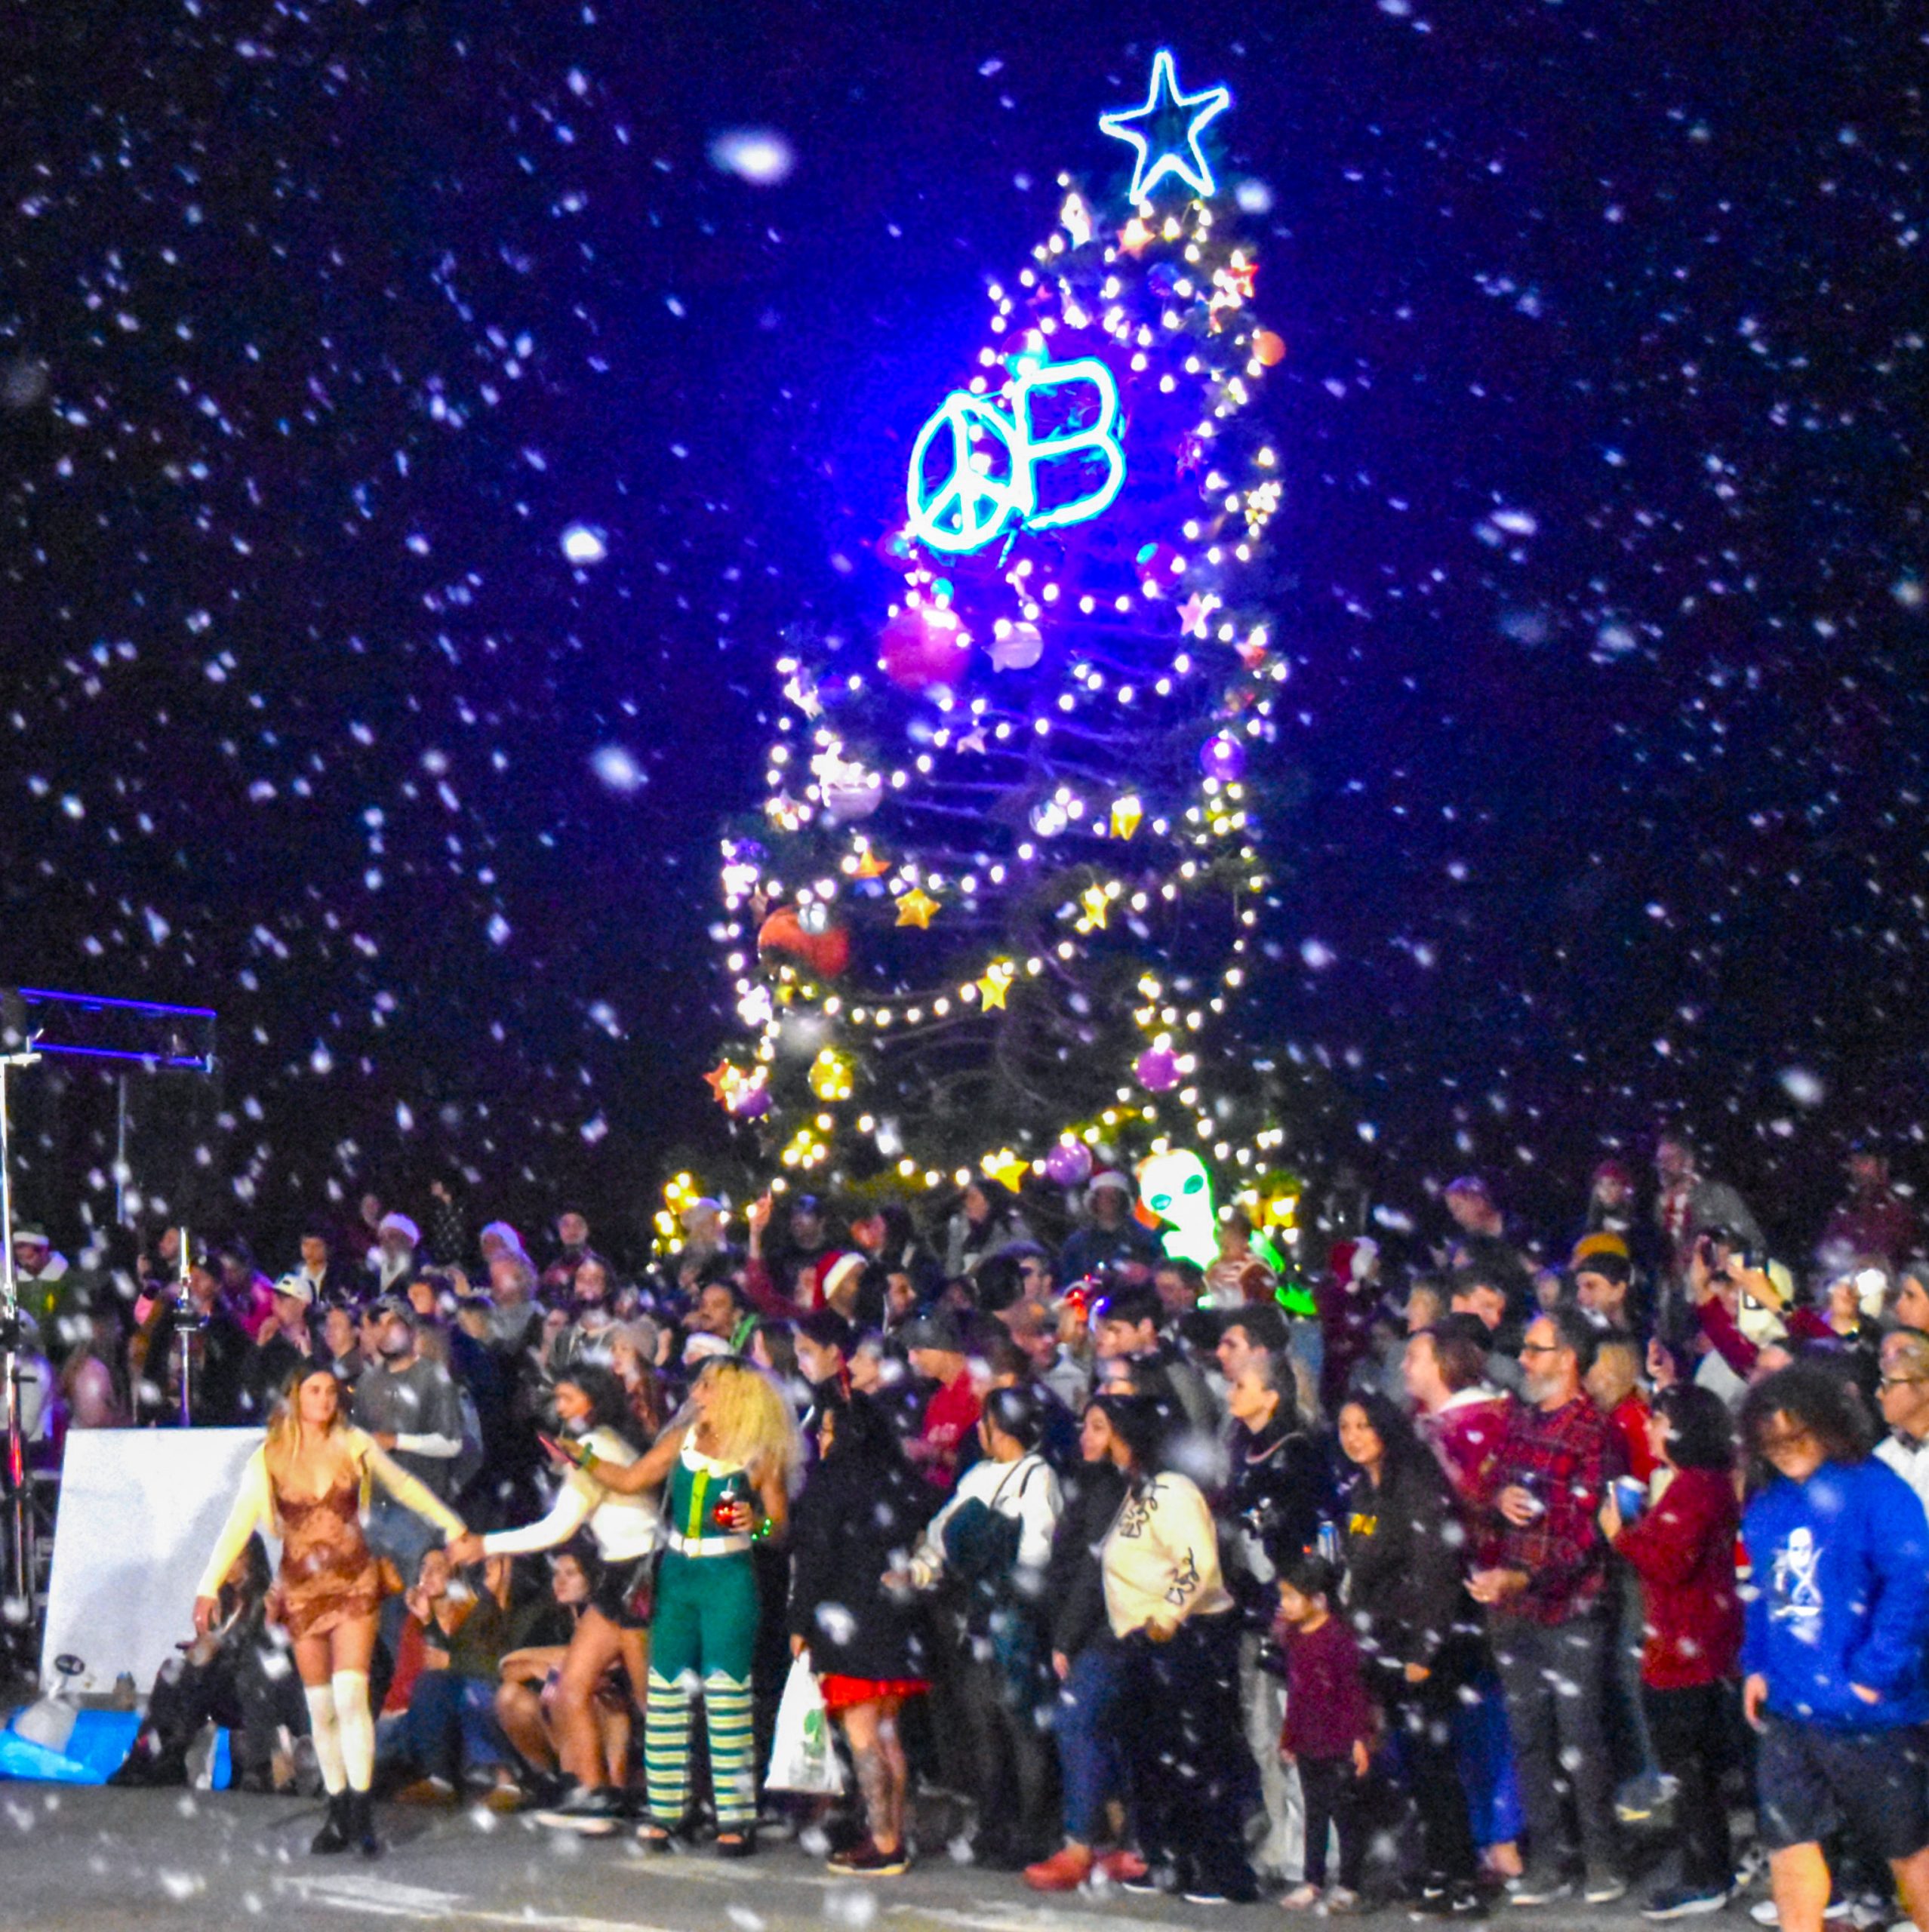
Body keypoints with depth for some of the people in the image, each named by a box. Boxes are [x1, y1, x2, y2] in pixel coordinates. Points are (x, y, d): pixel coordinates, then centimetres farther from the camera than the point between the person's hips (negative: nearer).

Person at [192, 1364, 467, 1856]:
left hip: (354, 1582, -1)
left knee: (350, 1697, -14)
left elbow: (405, 1488, 13)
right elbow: (239, 1524, -6)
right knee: (321, 1709, 5)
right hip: (302, 1590, 1)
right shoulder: (269, 1458, -2)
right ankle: (338, 1814, 13)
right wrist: (209, 1587, -14)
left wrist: (456, 1530, 15)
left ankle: (361, 1815, -11)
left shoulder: (355, 1446, 1)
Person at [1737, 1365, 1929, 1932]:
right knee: (1787, 1840, 8)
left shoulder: (1872, 1488, -12)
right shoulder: (1765, 1506, 9)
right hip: (1787, 1709, 6)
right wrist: (1755, 1666, 11)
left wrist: (1875, 1672, -19)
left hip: (1864, 1713, -6)